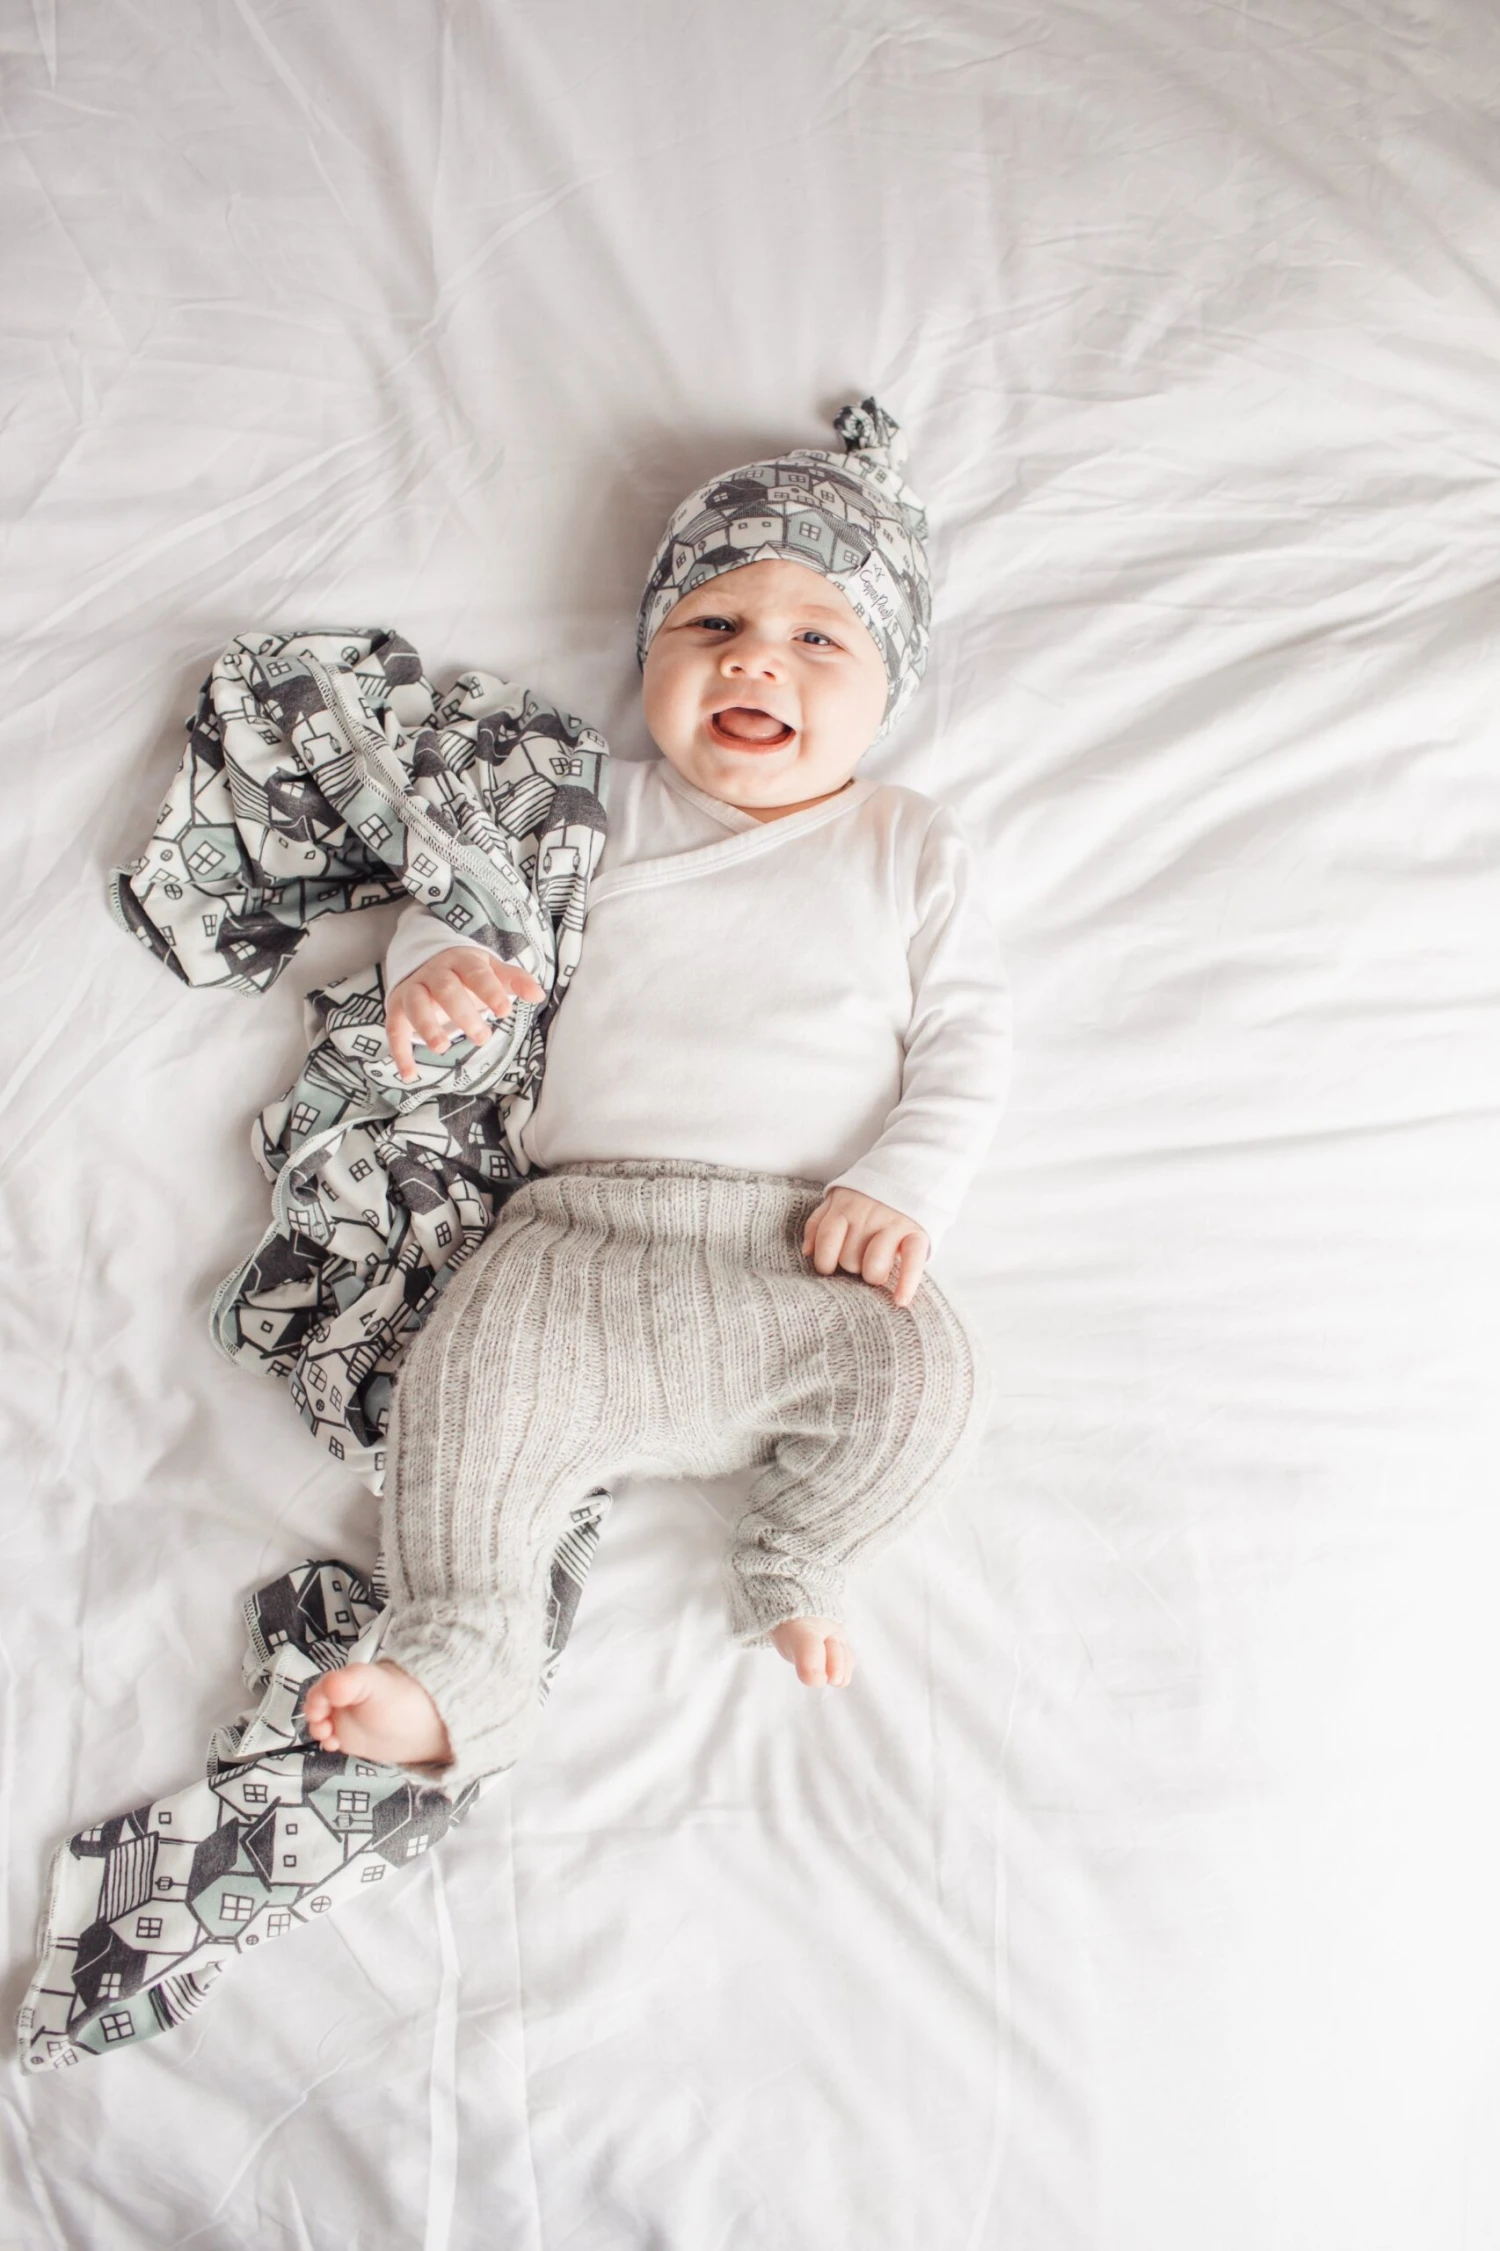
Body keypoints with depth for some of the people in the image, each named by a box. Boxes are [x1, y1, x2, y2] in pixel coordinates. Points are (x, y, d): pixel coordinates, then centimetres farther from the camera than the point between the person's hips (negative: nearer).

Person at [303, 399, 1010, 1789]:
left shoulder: (908, 850, 14)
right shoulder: (602, 814, 16)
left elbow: (966, 1043, 8)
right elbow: (470, 895, 15)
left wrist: (902, 1188, -8)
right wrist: (433, 967, -11)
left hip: (806, 1253, 0)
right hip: (590, 1226, 1)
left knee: (920, 1374, -25)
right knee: (475, 1375, -23)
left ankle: (794, 1555, 2)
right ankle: (459, 1670, -12)